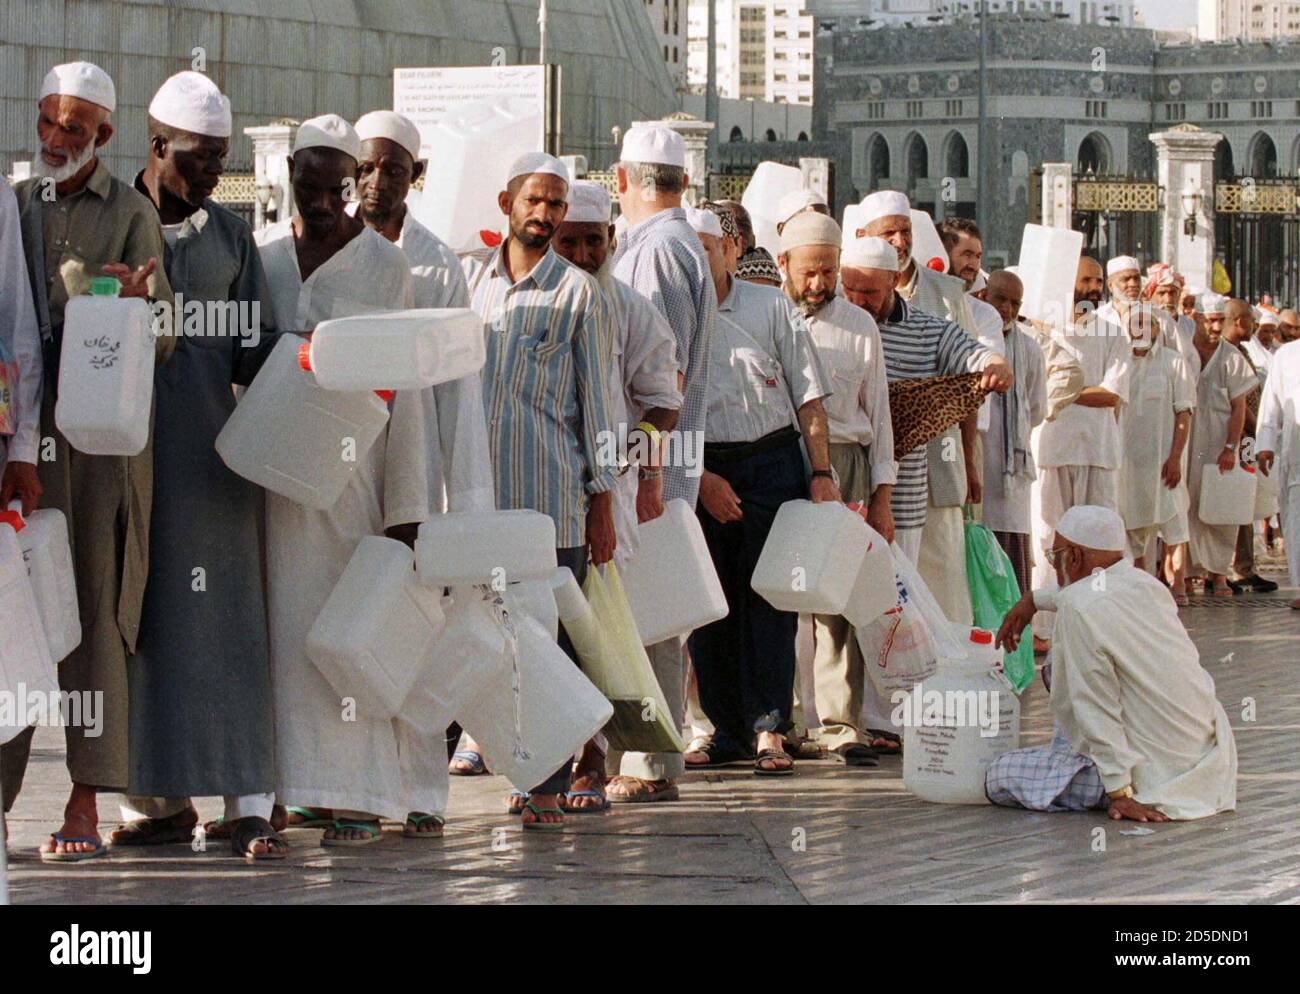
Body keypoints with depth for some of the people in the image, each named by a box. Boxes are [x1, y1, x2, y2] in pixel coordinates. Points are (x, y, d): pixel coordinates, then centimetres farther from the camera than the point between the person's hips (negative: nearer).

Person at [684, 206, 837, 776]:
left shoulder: (771, 308, 5)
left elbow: (807, 395, 5)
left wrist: (822, 473, -3)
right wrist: (701, 478, -8)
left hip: (773, 462, -1)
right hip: (702, 472, 1)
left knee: (767, 598, -5)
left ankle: (768, 729, -5)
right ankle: (726, 729, 11)